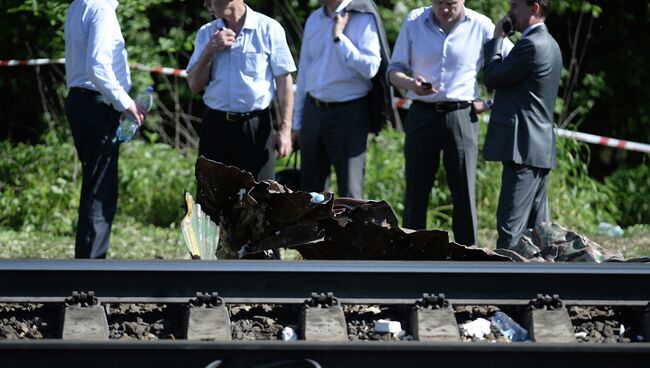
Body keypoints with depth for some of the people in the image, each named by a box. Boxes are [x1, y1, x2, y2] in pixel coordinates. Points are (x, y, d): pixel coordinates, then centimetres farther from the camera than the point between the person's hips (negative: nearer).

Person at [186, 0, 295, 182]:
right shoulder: (206, 33, 9)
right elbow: (194, 85, 8)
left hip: (255, 126, -4)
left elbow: (284, 80, -3)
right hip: (215, 126, 4)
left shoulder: (268, 29, -3)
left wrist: (285, 128, -8)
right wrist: (209, 51, -7)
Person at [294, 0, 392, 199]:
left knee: (350, 191, -6)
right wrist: (297, 121, 15)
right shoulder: (314, 20, 11)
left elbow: (370, 68, -19)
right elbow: (304, 71, 15)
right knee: (311, 188, 10)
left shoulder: (363, 19, -8)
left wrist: (339, 37, -18)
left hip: (348, 113, -6)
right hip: (313, 112, 6)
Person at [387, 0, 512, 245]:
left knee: (464, 194, -2)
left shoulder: (481, 26, -1)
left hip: (461, 117, -2)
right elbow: (394, 70, 6)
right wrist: (411, 84, -15)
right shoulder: (414, 21, 3)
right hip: (422, 115, 2)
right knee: (416, 193, 3)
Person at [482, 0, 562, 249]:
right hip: (541, 147, 10)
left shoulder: (531, 45, -15)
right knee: (537, 227, 12)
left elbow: (492, 78, -9)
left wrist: (496, 39, 1)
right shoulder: (549, 44, 18)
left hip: (524, 148, -10)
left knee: (510, 226, -14)